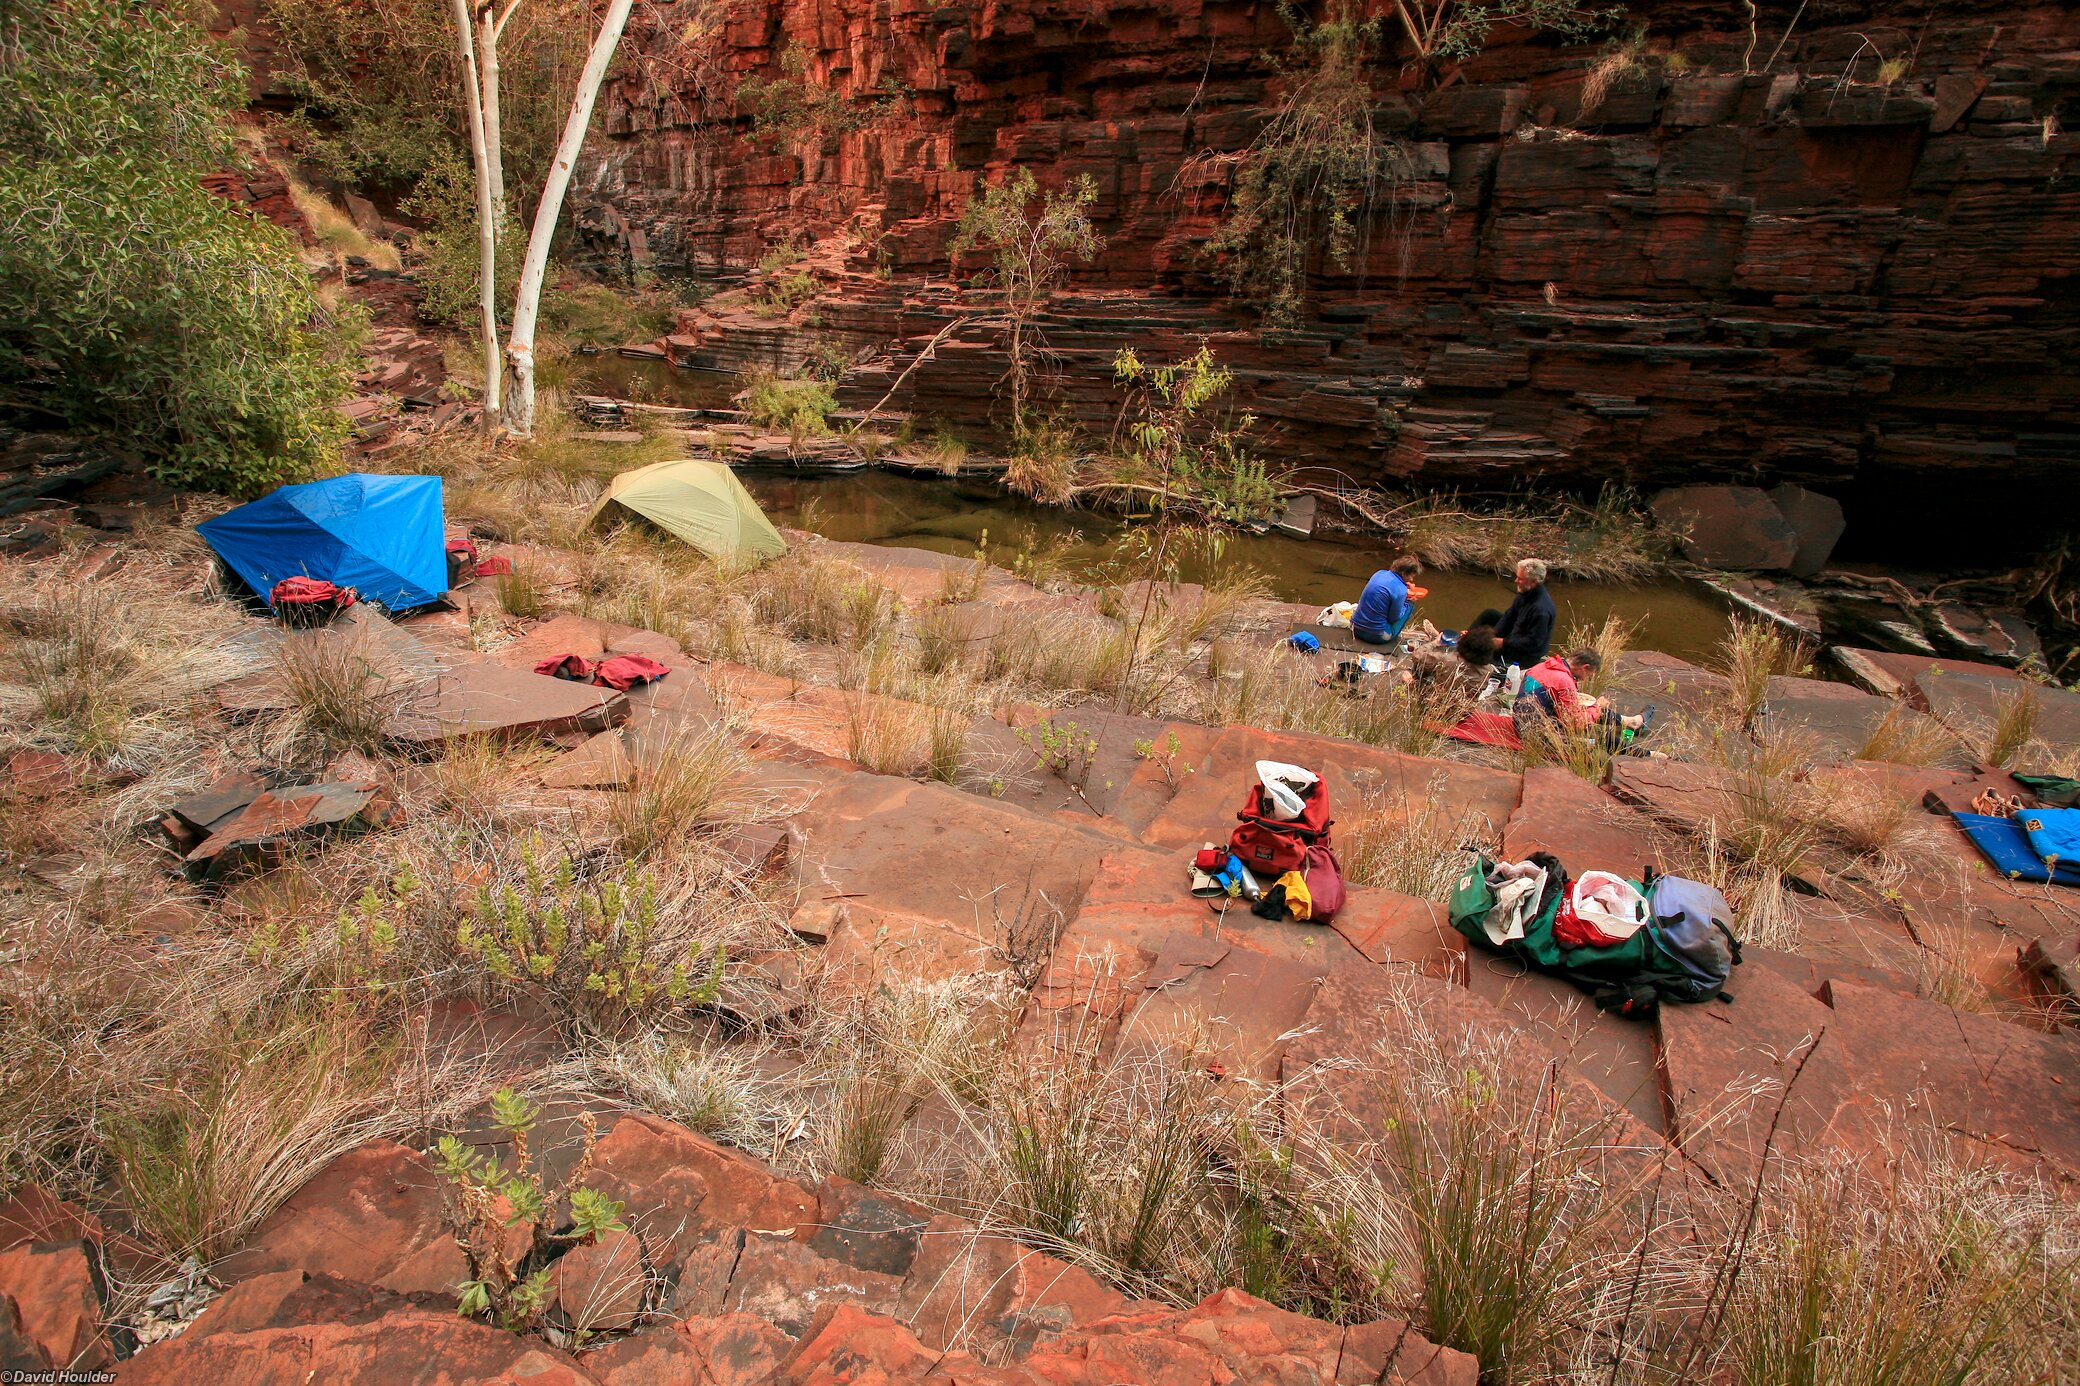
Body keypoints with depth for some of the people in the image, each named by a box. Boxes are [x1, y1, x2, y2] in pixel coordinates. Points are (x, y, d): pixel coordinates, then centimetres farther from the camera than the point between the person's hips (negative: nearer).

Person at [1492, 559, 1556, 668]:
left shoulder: (1541, 609, -34)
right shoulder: (1526, 592, -6)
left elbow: (1533, 642, -29)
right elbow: (1509, 616, 4)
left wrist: (1503, 643, -24)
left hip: (1526, 656, -9)